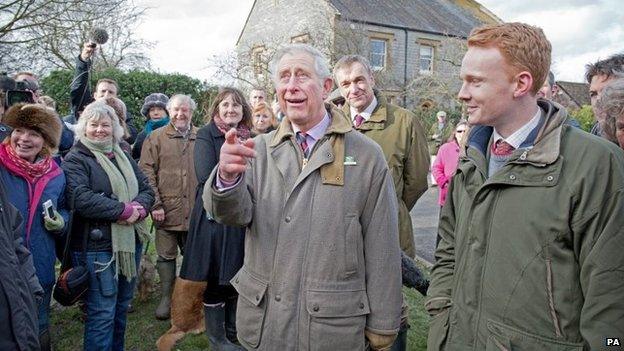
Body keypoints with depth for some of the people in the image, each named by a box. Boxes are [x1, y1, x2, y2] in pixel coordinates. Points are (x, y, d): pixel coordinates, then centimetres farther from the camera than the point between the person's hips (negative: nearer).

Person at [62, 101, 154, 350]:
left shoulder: (123, 157, 15)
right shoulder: (75, 159, -6)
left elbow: (146, 189, 9)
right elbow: (80, 198, -21)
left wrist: (138, 208, -13)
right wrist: (124, 209, -19)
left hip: (130, 243, 7)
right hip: (97, 247, -7)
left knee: (121, 307, 18)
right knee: (103, 314, 0)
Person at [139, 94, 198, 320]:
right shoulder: (156, 138, 2)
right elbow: (147, 172, -2)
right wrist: (155, 204, -10)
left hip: (195, 210, 2)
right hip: (166, 209, -1)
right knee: (166, 255, 8)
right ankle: (166, 298, 21)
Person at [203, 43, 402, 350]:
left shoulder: (367, 156, -7)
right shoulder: (260, 149, 3)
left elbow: (381, 250, -6)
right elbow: (235, 213, -10)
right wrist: (228, 175, -31)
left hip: (334, 326, -2)